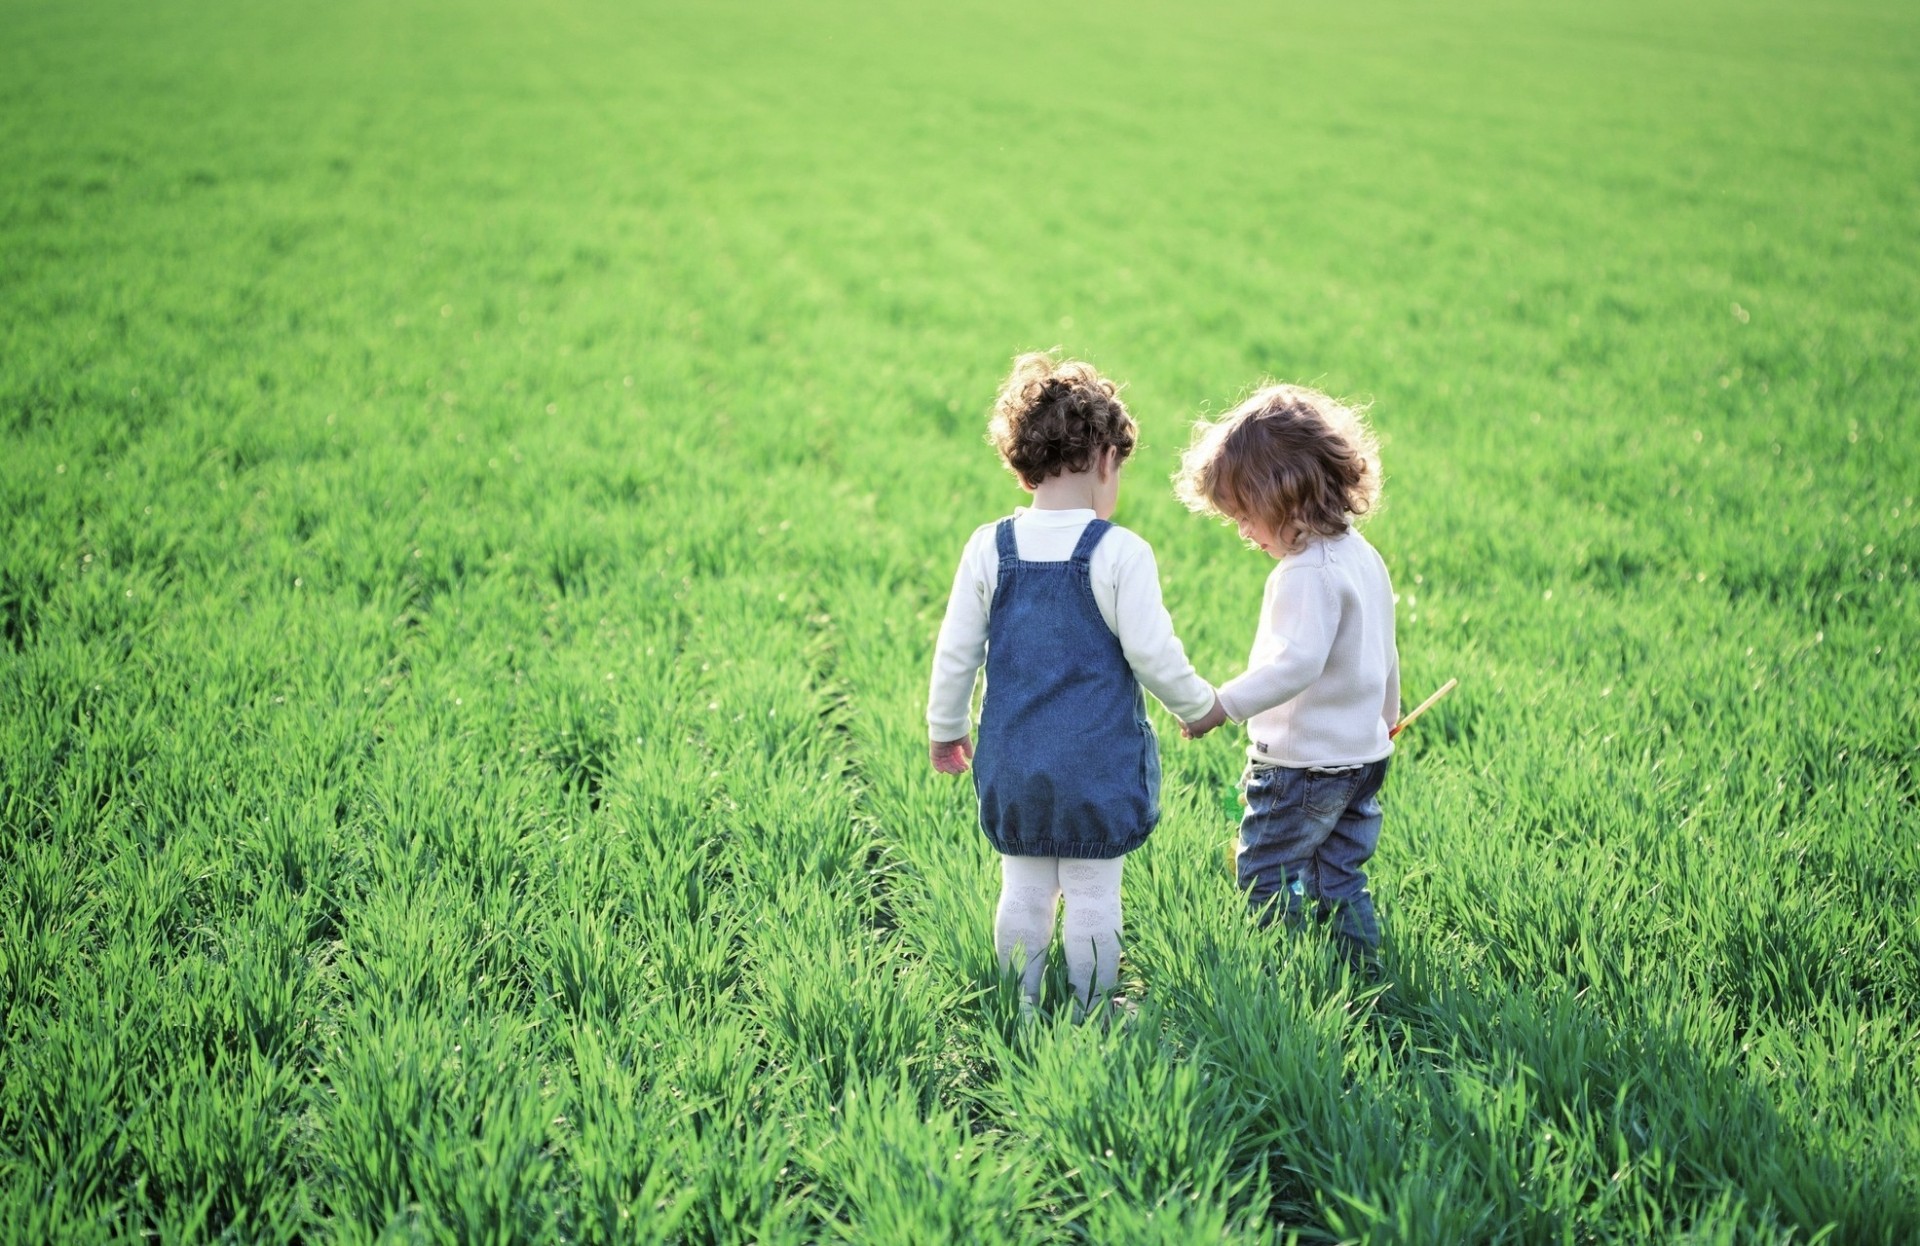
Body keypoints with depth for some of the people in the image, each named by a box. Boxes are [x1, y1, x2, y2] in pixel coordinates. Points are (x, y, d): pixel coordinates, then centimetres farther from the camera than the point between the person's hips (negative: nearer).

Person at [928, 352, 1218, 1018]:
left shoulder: (988, 548, -3)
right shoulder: (1120, 553, -14)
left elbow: (955, 651, 3)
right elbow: (1153, 655, -10)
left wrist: (945, 729, 18)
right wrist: (1200, 706, 9)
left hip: (1012, 763, 4)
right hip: (1097, 762, -3)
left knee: (1024, 892, 15)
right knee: (1094, 896, 8)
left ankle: (1023, 1012, 24)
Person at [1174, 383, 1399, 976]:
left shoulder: (1307, 573, -22)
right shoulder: (1363, 555, 9)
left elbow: (1295, 664, -33)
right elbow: (1385, 655, 19)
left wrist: (1220, 706, -31)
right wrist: (1384, 717, 33)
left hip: (1304, 765, -10)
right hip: (1363, 753, 10)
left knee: (1266, 876, 2)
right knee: (1339, 879, 15)